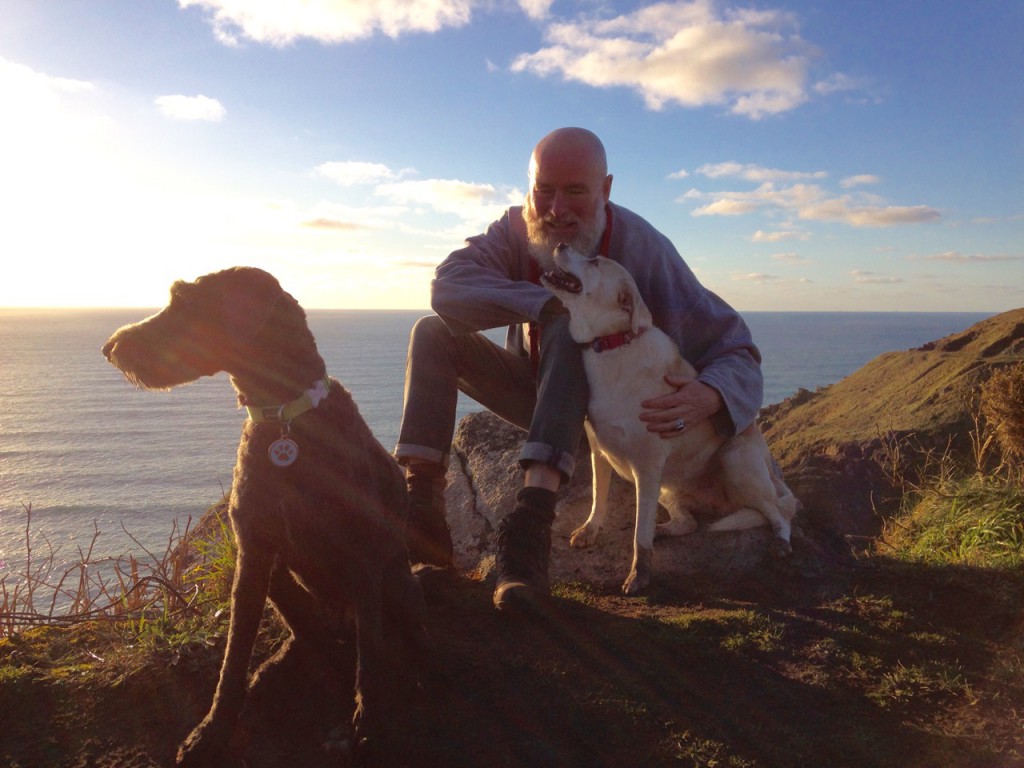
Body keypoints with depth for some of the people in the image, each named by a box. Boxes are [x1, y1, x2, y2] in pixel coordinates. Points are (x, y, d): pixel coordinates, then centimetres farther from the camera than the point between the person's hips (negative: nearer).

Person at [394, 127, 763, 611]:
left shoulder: (640, 246, -22)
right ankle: (422, 507, -28)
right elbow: (447, 286, -31)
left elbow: (736, 352, -23)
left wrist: (709, 396, -47)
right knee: (434, 333, -13)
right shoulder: (517, 230, -13)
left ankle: (532, 520, -47)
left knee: (567, 329, -33)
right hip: (538, 389, 4)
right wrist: (554, 301, -39)